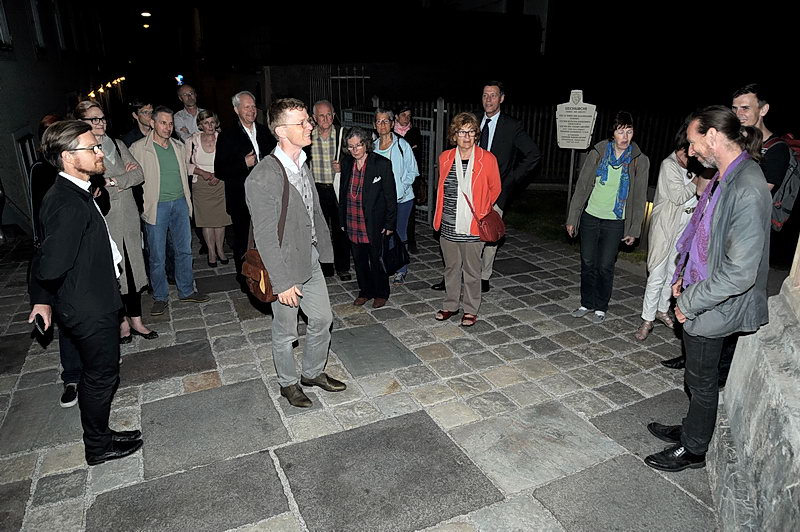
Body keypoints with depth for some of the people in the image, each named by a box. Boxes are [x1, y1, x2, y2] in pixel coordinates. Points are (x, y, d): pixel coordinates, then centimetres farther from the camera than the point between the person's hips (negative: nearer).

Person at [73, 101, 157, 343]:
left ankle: (135, 320, 20)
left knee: (133, 268, 9)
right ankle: (122, 322, 18)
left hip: (128, 217, 5)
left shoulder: (117, 145, 12)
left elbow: (139, 174, 2)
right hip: (104, 222, -5)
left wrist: (114, 181, -12)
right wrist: (124, 174, -8)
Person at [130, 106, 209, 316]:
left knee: (184, 250, 12)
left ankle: (186, 291, 26)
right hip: (156, 206, -4)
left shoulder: (178, 146, 10)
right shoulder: (138, 148, -5)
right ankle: (160, 297, 17)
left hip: (180, 203, 5)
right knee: (157, 256, 2)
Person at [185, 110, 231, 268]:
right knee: (206, 219, 5)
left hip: (220, 184, 0)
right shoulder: (192, 141, -3)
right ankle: (211, 251, 19)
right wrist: (202, 172, -14)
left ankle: (220, 249, 23)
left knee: (221, 218, 6)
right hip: (201, 186, 0)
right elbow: (186, 164, 1)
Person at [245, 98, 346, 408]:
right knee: (285, 332, 13)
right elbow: (265, 237, -22)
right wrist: (283, 283, -20)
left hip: (311, 260, 8)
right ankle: (288, 383, 37)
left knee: (322, 319, 19)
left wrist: (323, 250, 12)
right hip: (285, 267, -7)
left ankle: (313, 373, 41)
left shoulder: (301, 165, 2)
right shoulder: (262, 178, -23)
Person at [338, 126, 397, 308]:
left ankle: (381, 293, 24)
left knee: (376, 260, 5)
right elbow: (343, 192, 12)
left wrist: (390, 223, -8)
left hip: (374, 223, -5)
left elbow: (390, 196, -7)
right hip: (352, 223, 5)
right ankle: (365, 291, 32)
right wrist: (342, 220, 11)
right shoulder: (346, 163, 5)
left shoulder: (382, 164, -10)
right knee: (359, 259, 15)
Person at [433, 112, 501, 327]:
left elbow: (495, 189, 7)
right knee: (451, 268, 17)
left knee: (471, 271, 9)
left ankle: (471, 310, 25)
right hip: (448, 227, 4)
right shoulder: (445, 158, 3)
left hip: (472, 228, -3)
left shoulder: (487, 159, -8)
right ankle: (451, 305, 34)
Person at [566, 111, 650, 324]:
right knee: (587, 263, 9)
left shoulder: (639, 161, -3)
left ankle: (601, 307, 19)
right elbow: (581, 186, 1)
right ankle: (586, 303, 25)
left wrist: (634, 229, 0)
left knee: (605, 266, 2)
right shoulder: (598, 153, -2)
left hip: (615, 222, -1)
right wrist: (572, 218, 0)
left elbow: (639, 198, 2)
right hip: (590, 217, 1)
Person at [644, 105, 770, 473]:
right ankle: (690, 430, 44)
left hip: (714, 307, -8)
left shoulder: (747, 190, -26)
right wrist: (683, 276, 8)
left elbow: (740, 272, -28)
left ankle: (693, 450, 32)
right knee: (698, 377, 24)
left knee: (702, 380, 11)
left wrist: (690, 302, -18)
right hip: (698, 297, 8)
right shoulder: (724, 178, 3)